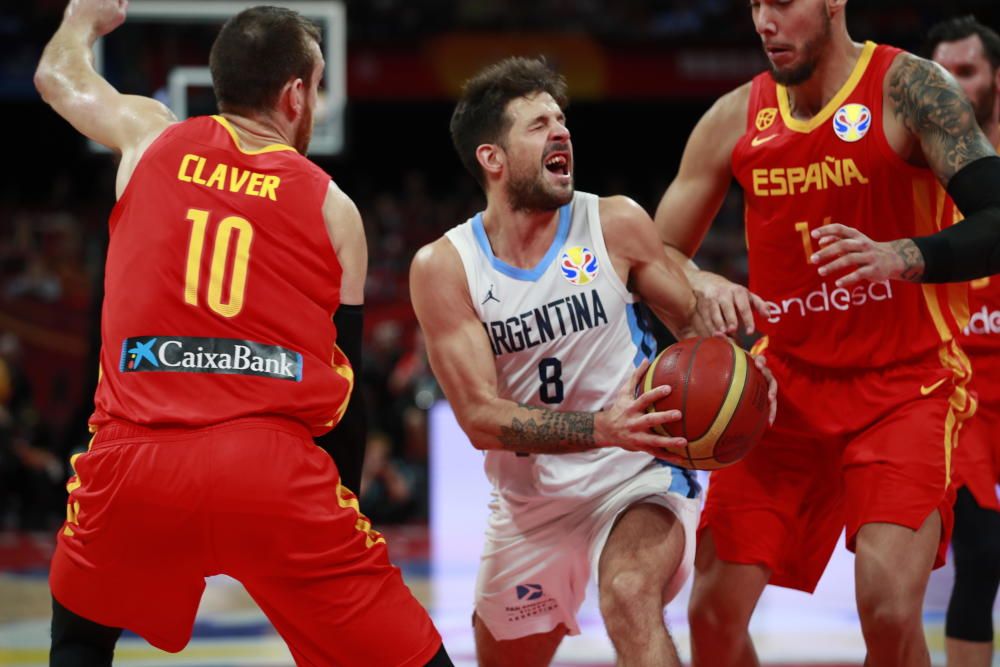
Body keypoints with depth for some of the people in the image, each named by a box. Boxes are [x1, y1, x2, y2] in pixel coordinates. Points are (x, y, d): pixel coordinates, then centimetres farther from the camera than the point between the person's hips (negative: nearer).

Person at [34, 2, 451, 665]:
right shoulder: (333, 206, 10)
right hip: (272, 472, -2)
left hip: (132, 462, 2)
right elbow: (347, 385, 11)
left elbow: (57, 76, 37)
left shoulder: (150, 137, 14)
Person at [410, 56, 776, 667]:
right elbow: (481, 418, -17)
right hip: (528, 495, 3)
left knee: (630, 596, -33)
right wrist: (605, 429, -32)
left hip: (637, 477, -3)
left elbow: (693, 320, 3)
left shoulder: (615, 224, -10)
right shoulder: (443, 268, -11)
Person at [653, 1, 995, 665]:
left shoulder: (907, 87, -12)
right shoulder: (735, 118, 2)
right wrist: (703, 287, -14)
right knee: (715, 611, -1)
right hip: (787, 382, 5)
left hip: (903, 384, -4)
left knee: (890, 609, -22)